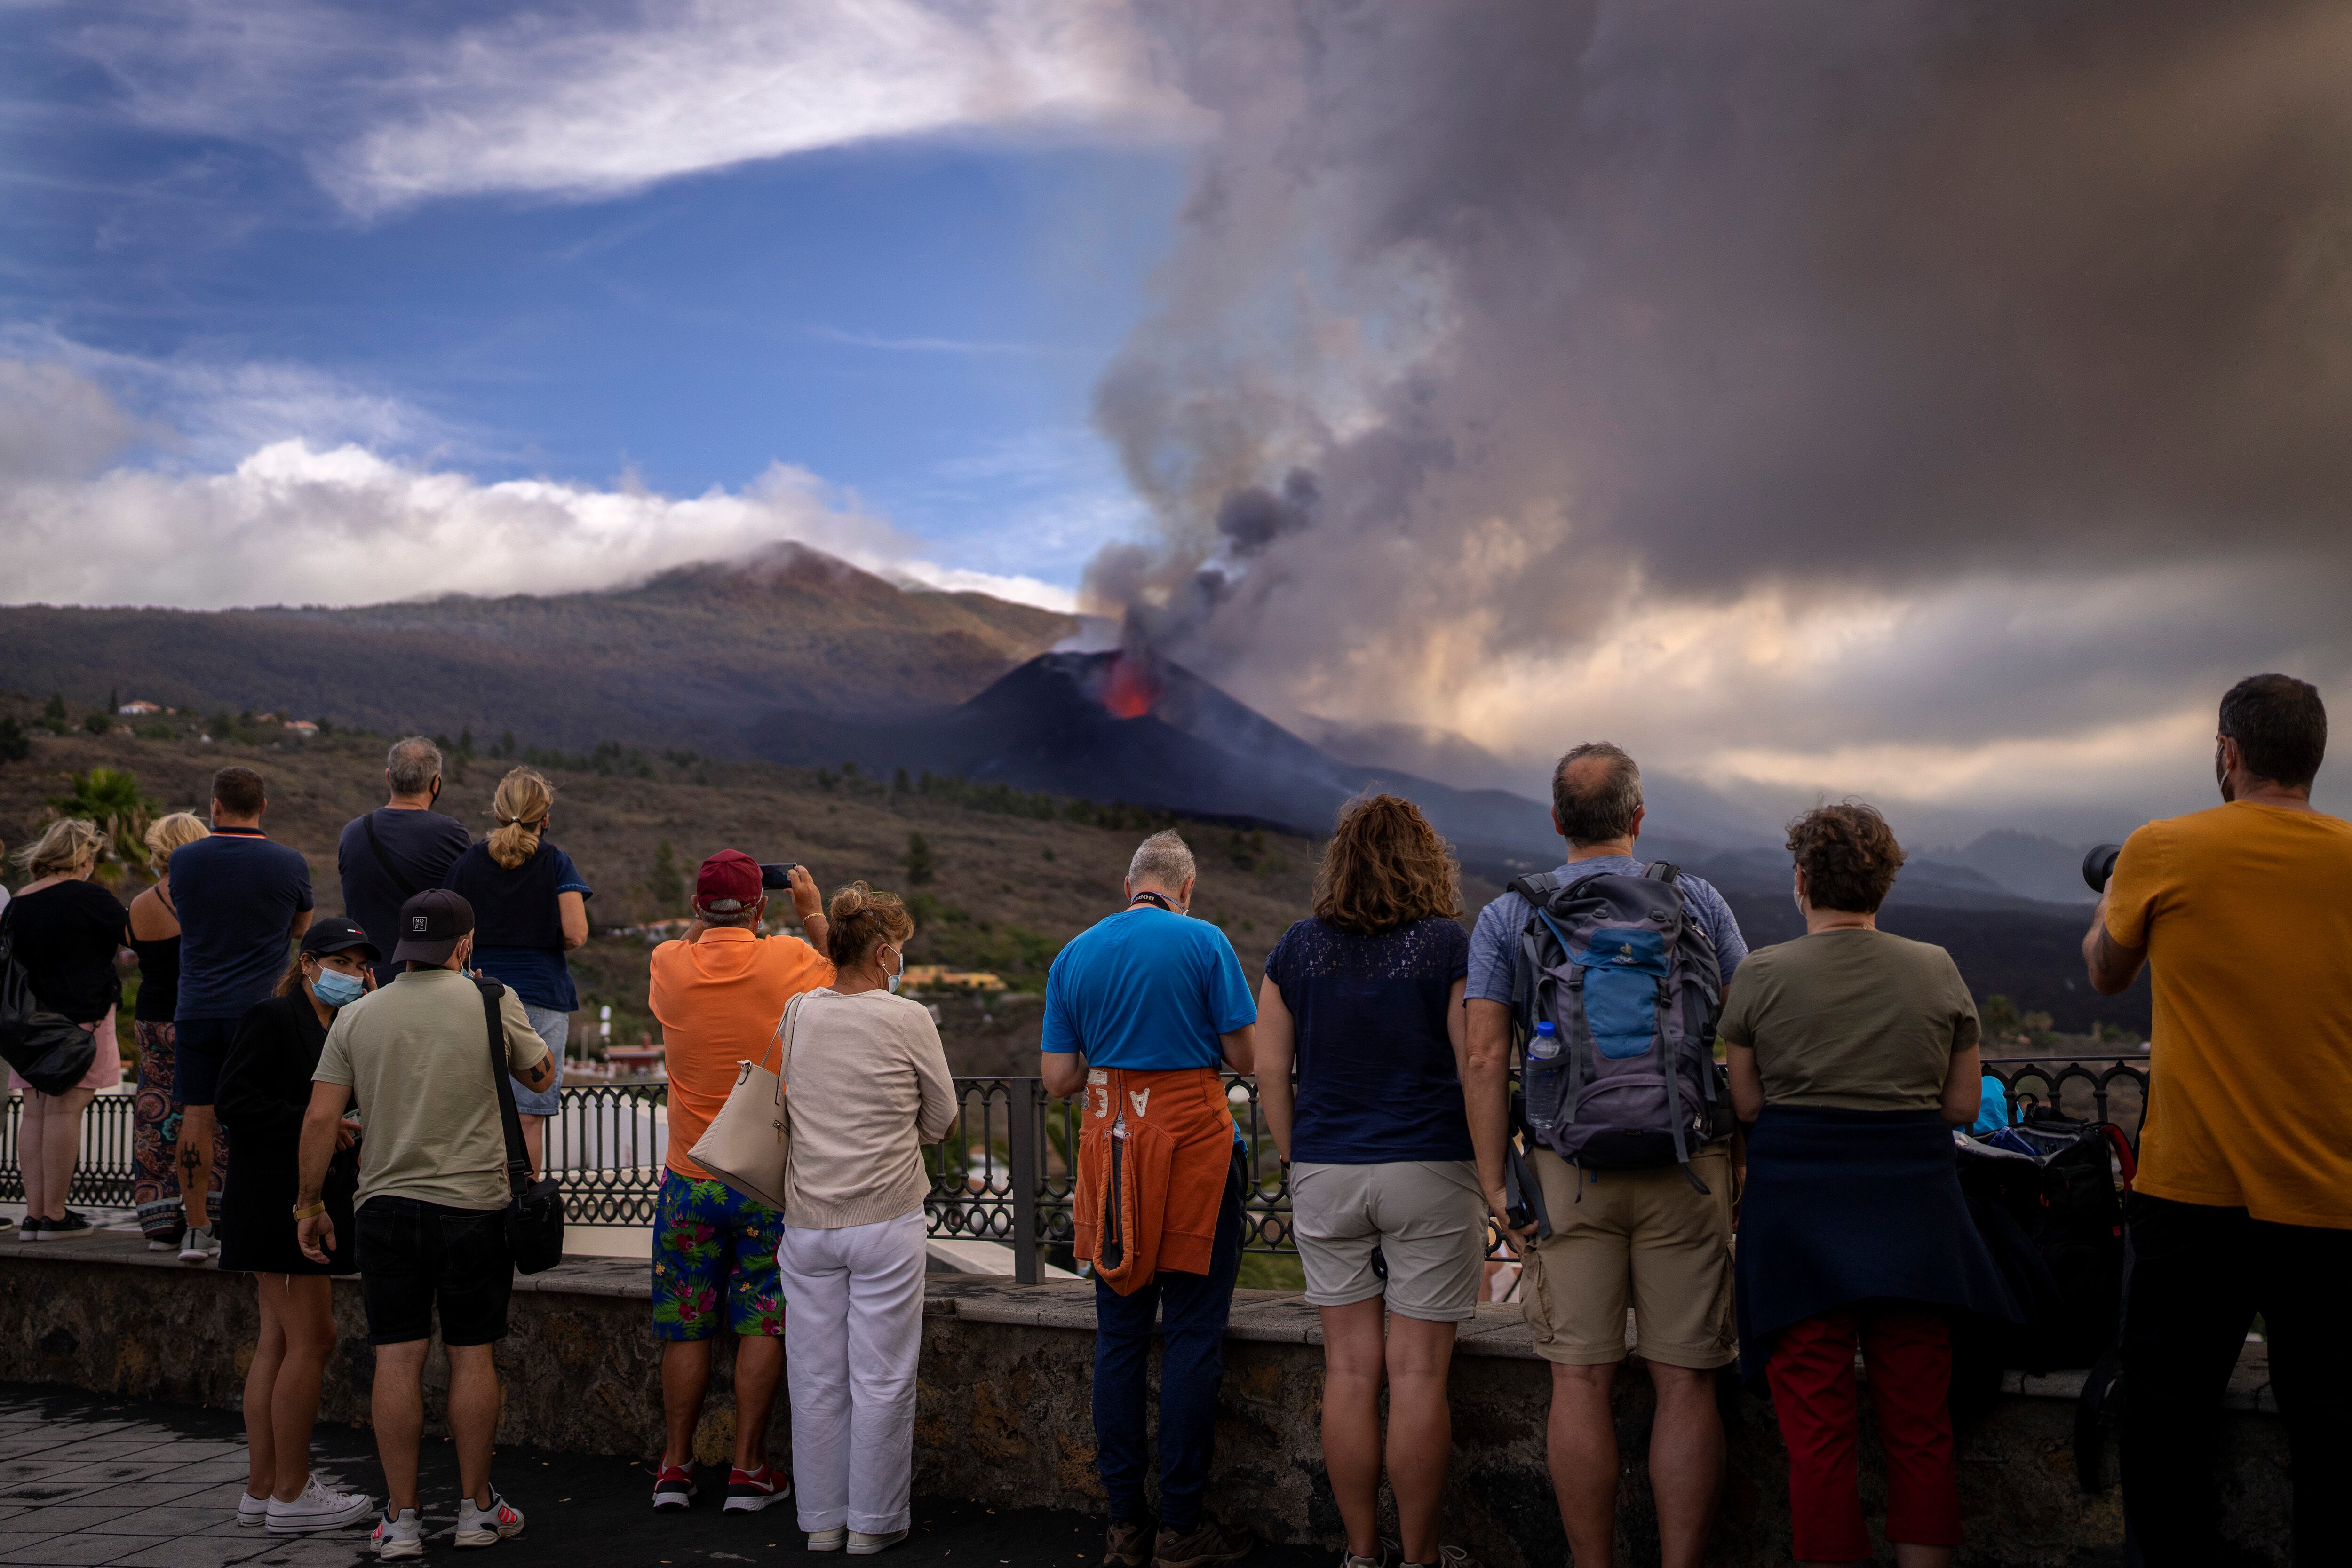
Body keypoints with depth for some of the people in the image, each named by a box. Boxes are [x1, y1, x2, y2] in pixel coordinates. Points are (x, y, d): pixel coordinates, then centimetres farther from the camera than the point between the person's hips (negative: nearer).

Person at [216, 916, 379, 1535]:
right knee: (311, 1341, -8)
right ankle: (290, 1494, -2)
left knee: (278, 1343, 10)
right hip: (278, 1201, -9)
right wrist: (315, 1124, -18)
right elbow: (232, 1101, -16)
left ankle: (261, 1490, 15)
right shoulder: (271, 1018, -8)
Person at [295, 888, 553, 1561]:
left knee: (397, 1359, 4)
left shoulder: (357, 1017, 3)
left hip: (384, 1204, 2)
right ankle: (477, 1507, 15)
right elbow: (541, 1075, 11)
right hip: (473, 1204, -2)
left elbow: (320, 1118, 1)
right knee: (471, 1354, 6)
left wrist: (310, 1204, 10)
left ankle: (401, 1517, 8)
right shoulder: (493, 1001, -4)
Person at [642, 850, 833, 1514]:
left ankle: (676, 1466, 17)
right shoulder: (790, 961, -10)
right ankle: (748, 1470, 9)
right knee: (763, 1323, 6)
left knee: (685, 1326, 10)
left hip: (690, 1179, 2)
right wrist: (812, 912, 20)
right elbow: (840, 979, 13)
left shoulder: (669, 966, -5)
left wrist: (704, 918, 27)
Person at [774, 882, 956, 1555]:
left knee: (817, 1379, 10)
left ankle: (822, 1519, 18)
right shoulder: (908, 1019, -7)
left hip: (807, 1220, 4)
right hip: (886, 1221, -4)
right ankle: (874, 1521, 11)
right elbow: (942, 1120, 2)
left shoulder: (795, 1016, 3)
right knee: (881, 1379, 5)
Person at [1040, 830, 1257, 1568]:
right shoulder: (1203, 942, -4)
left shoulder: (1074, 955, 7)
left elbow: (1059, 1079, 6)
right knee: (1191, 1337, 1)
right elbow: (1244, 1055, -4)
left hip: (1109, 1148, 4)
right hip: (1193, 1147, -4)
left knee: (1118, 1336, 9)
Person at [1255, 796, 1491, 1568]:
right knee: (1418, 1374, 3)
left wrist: (1300, 1164, 12)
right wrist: (1489, 1179, 1)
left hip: (1326, 1176, 3)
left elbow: (1270, 1069, 5)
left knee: (1349, 1370, 9)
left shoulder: (1298, 948, 4)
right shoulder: (1449, 946, -5)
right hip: (1429, 1175, -3)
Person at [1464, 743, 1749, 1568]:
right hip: (1686, 1164, 0)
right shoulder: (1698, 903, 5)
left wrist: (1494, 1183, 0)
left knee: (1581, 1383, 5)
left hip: (1567, 1168, 0)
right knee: (1686, 1385, 4)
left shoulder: (1505, 918, 4)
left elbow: (1486, 1058, -2)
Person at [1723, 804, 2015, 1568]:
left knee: (1817, 1430, 4)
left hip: (1799, 1213, -2)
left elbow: (1746, 1104, -1)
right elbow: (1963, 1106, 5)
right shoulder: (1937, 970, 2)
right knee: (1920, 1427, 10)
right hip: (1914, 1213, 2)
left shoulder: (1761, 975, -4)